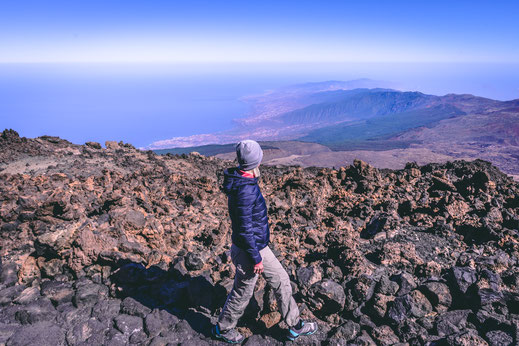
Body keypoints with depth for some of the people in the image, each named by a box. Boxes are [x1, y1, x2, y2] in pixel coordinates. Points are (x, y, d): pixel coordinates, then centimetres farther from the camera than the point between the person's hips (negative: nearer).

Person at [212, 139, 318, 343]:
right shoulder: (245, 190, -30)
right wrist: (256, 259, -19)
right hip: (249, 250, -10)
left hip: (259, 245, 10)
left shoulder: (243, 181, 2)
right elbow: (244, 229, -27)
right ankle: (223, 328, 35)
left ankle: (295, 326, 31)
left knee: (281, 280, 17)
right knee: (242, 293, 11)